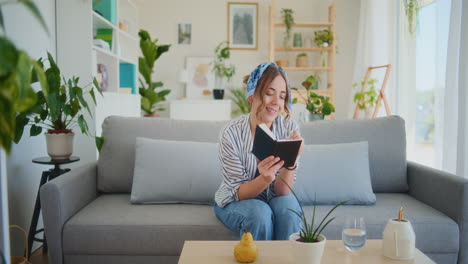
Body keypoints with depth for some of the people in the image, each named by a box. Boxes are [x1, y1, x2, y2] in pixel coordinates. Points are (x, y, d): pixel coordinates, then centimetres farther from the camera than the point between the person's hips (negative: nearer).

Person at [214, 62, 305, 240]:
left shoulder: (290, 129, -16)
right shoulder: (231, 134, -22)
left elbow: (281, 192, -15)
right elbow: (239, 193, -18)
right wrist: (264, 179, -39)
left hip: (274, 199, 2)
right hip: (234, 203, -2)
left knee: (288, 208, -28)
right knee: (260, 214, -31)